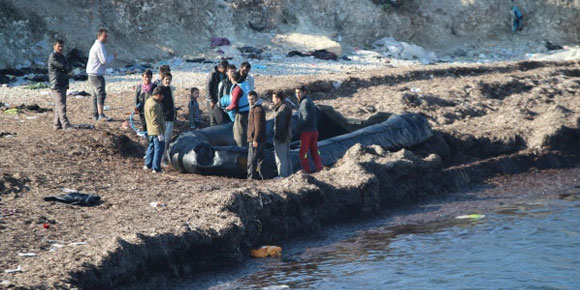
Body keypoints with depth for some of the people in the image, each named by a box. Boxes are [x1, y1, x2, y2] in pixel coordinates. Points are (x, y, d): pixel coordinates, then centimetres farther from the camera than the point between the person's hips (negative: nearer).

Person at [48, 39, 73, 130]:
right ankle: (66, 125, -18)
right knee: (61, 106, -13)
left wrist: (65, 69, -12)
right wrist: (66, 68, 2)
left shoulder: (62, 56, 18)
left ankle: (57, 125, 15)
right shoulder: (52, 57, -10)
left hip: (63, 84, 9)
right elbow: (63, 67, -18)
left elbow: (69, 68, 8)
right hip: (56, 85, -9)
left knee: (59, 106, 11)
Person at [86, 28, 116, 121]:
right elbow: (104, 61, -19)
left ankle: (95, 115, 19)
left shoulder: (95, 45, 19)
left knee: (96, 94, 15)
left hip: (92, 74, 11)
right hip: (97, 74, -11)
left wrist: (110, 57, 11)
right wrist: (113, 56, -4)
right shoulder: (100, 46, -14)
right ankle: (101, 114, -23)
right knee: (101, 93, -15)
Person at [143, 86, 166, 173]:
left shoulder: (148, 101, 10)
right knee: (159, 148, -3)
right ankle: (156, 168, -2)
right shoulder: (154, 105, -22)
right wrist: (160, 133, -22)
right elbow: (155, 121, -24)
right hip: (157, 131, -10)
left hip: (150, 131, 10)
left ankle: (147, 165, 30)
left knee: (151, 147, 21)